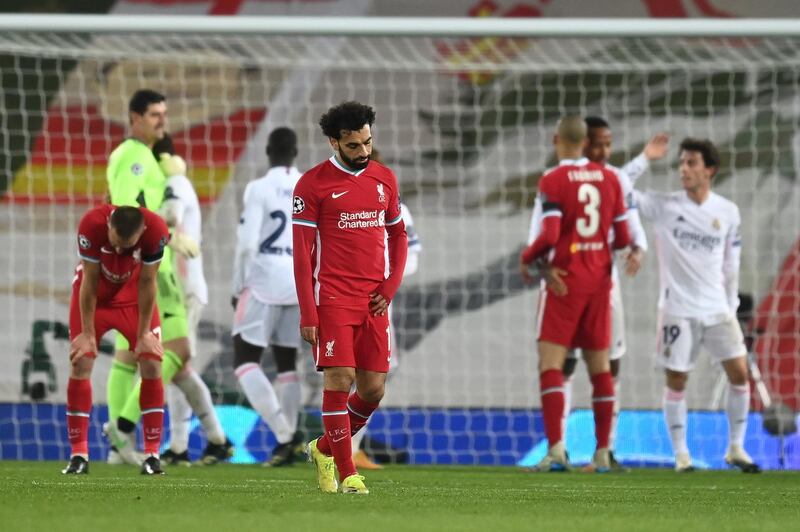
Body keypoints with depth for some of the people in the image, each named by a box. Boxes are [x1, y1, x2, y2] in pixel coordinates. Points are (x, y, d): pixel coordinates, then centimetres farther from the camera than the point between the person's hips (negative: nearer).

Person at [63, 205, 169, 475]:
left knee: (152, 364, -8)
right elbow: (89, 283, -24)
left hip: (133, 293, 1)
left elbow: (146, 283, -20)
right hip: (95, 294, -1)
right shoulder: (92, 225, -35)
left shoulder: (156, 230, -33)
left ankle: (152, 453, -2)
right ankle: (79, 454, -5)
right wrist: (88, 334, -18)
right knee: (80, 363, -10)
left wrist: (144, 334, -13)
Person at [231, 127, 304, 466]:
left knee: (245, 361, -2)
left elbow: (246, 243, -12)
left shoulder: (259, 189, -7)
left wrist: (238, 286, -1)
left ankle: (285, 436, -17)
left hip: (264, 283, -5)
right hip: (300, 285, 5)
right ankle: (288, 443, 7)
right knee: (286, 364, 13)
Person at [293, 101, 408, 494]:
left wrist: (390, 288, 5)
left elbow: (398, 236, 20)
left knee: (374, 389, 2)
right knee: (338, 382, -11)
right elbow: (301, 251, -5)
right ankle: (347, 474, -4)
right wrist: (307, 314, -10)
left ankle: (325, 449, 25)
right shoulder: (313, 184, -4)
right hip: (333, 298, -5)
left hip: (374, 301, 5)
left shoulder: (384, 179, 11)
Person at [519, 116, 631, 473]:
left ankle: (556, 449, -18)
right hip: (599, 280, 5)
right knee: (600, 366, 9)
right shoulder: (609, 179, 5)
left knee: (550, 364, -5)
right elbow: (622, 237, 7)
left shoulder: (552, 181, -9)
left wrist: (526, 258, -1)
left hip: (564, 280, -5)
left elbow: (550, 235, -18)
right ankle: (602, 453, 9)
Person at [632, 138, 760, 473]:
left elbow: (731, 264, 11)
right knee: (676, 381, 0)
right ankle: (680, 454, 10)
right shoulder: (663, 206, -3)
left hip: (718, 308, 2)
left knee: (739, 373, -3)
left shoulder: (728, 212, 3)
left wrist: (732, 305, 9)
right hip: (677, 309, -2)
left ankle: (736, 448, 10)